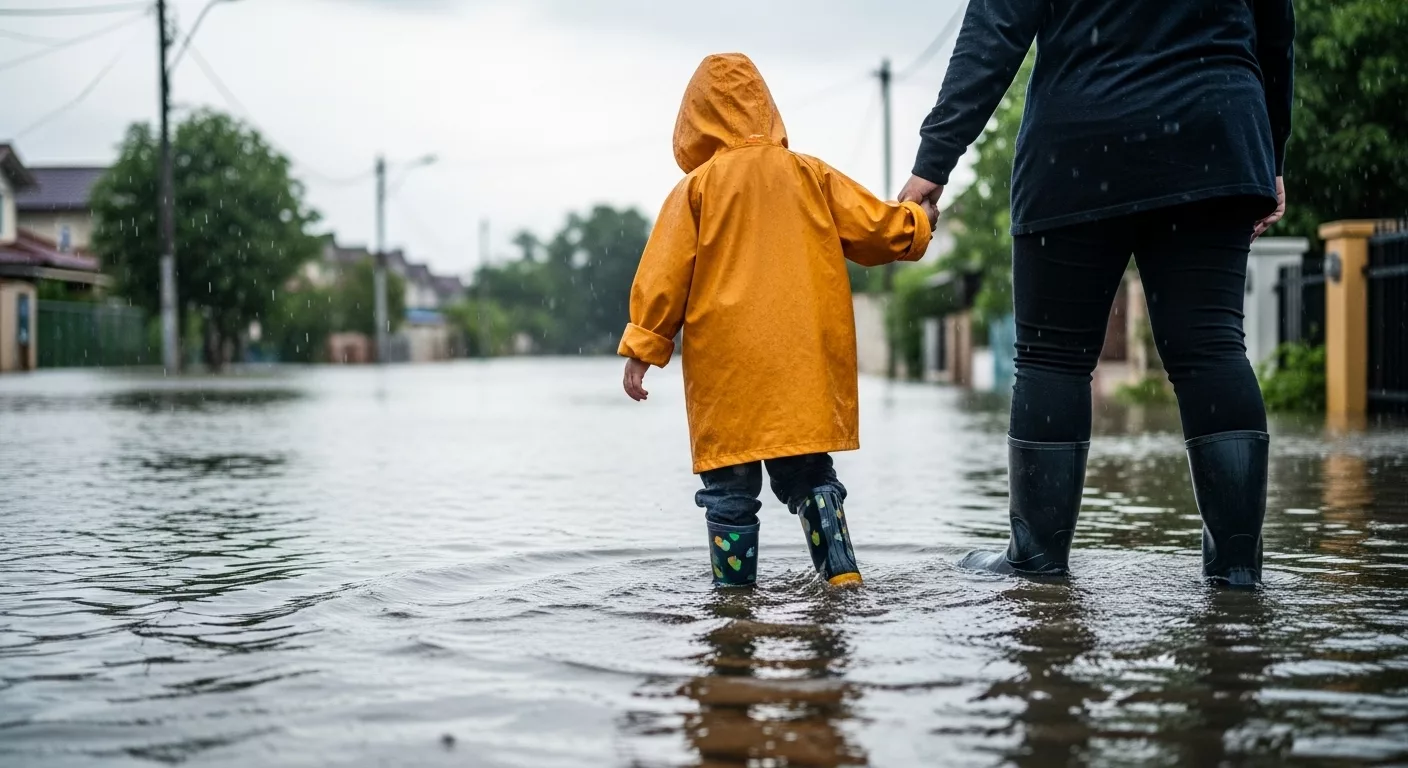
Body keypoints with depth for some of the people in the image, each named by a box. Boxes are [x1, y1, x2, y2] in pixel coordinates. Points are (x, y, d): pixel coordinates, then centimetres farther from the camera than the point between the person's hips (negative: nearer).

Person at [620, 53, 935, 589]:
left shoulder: (696, 188, 0)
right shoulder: (811, 175, 6)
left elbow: (665, 274, -2)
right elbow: (876, 228, 11)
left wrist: (642, 348, 2)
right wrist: (918, 223, 32)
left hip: (728, 369, -3)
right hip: (806, 362, 3)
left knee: (730, 482, 4)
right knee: (808, 473, 13)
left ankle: (733, 583, 6)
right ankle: (841, 569, 3)